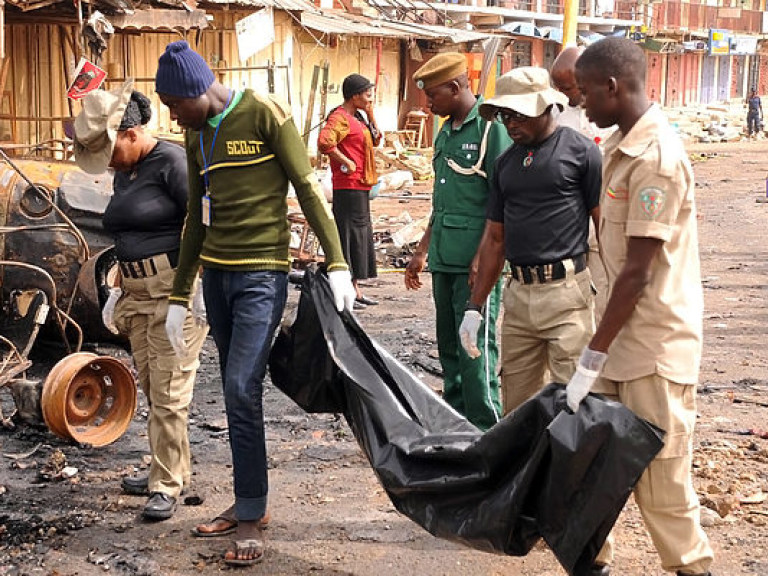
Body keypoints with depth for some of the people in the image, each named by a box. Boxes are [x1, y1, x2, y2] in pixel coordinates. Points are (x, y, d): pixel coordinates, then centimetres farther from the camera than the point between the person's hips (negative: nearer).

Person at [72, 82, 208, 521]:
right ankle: (173, 469, 24)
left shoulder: (171, 161, -11)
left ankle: (167, 484, 2)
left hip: (176, 290, -9)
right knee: (152, 388, 11)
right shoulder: (124, 173, 16)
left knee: (169, 390, -6)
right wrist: (118, 291, 21)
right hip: (138, 294, 9)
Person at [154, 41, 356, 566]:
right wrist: (179, 298, 16)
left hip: (261, 275, -7)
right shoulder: (197, 134, 12)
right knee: (237, 393, 10)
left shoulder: (266, 114, -9)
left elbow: (308, 189, -9)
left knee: (242, 391, -12)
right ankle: (251, 502, 21)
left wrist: (337, 264, -15)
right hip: (216, 273, 7)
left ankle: (251, 520, -2)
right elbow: (196, 220, 16)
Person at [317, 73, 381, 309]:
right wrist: (346, 162, -20)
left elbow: (375, 140, 24)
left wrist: (370, 116, 11)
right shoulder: (340, 117, -14)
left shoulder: (358, 117, 16)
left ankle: (355, 290, 22)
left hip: (361, 187, 10)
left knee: (361, 235, 14)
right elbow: (324, 142, -30)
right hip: (348, 187, -10)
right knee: (349, 236, -6)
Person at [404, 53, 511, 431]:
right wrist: (423, 251, 22)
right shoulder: (445, 134, 17)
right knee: (449, 347, 13)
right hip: (444, 259, 9)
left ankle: (485, 430, 2)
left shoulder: (491, 128, -9)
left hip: (476, 262, -8)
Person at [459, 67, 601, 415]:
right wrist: (474, 307, 13)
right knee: (516, 408, 11)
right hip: (518, 294, 6)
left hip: (567, 293, -6)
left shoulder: (580, 151, -3)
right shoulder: (506, 163, 14)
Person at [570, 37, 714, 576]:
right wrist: (598, 353, 15)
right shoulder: (622, 147, 9)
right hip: (623, 333, 9)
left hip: (655, 345, -9)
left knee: (659, 480, 1)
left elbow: (637, 273, -22)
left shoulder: (655, 157, -20)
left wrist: (592, 360, -19)